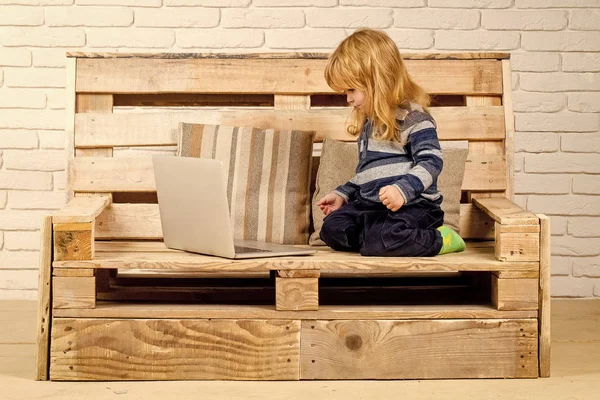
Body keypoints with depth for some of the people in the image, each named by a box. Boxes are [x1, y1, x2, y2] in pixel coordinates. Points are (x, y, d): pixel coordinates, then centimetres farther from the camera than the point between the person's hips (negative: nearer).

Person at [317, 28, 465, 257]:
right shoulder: (369, 122, 21)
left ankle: (437, 240, -9)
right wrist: (342, 194, 21)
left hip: (412, 206, -9)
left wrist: (402, 189, -31)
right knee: (331, 229, -14)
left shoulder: (413, 116, -7)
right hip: (371, 205, 9)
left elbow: (431, 161, -18)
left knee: (377, 242, -34)